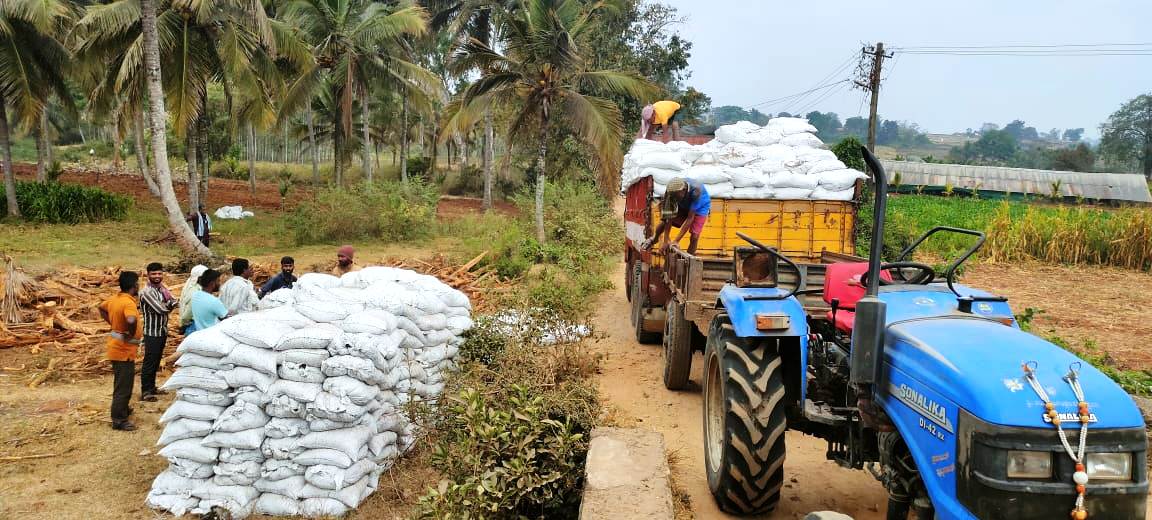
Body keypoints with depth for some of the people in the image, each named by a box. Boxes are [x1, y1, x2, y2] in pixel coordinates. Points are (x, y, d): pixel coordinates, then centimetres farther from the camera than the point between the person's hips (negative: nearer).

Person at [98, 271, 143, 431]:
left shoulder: (114, 299, 3)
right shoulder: (129, 302, -25)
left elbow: (102, 308, 24)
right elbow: (131, 321, -43)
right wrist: (130, 335, -25)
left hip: (117, 347, 9)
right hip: (125, 350, -9)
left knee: (120, 383, 24)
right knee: (124, 386, 0)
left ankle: (122, 410, 39)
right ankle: (118, 420, 7)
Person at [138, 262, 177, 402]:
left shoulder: (162, 288, 10)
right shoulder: (146, 291, -16)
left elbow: (174, 302, 2)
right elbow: (160, 308, -22)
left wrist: (165, 305, -17)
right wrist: (168, 304, -4)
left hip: (162, 331, 8)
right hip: (152, 332, -8)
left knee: (156, 361, 16)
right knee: (149, 361, -3)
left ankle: (152, 387, 26)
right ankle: (145, 391, 3)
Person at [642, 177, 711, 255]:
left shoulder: (695, 191, -44)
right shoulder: (671, 192, -33)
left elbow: (690, 218, -41)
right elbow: (669, 217, -29)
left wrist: (676, 241, -41)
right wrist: (666, 240, -33)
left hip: (699, 208, -3)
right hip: (683, 207, 3)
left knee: (694, 236, -17)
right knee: (665, 220, -10)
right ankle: (654, 238, 21)